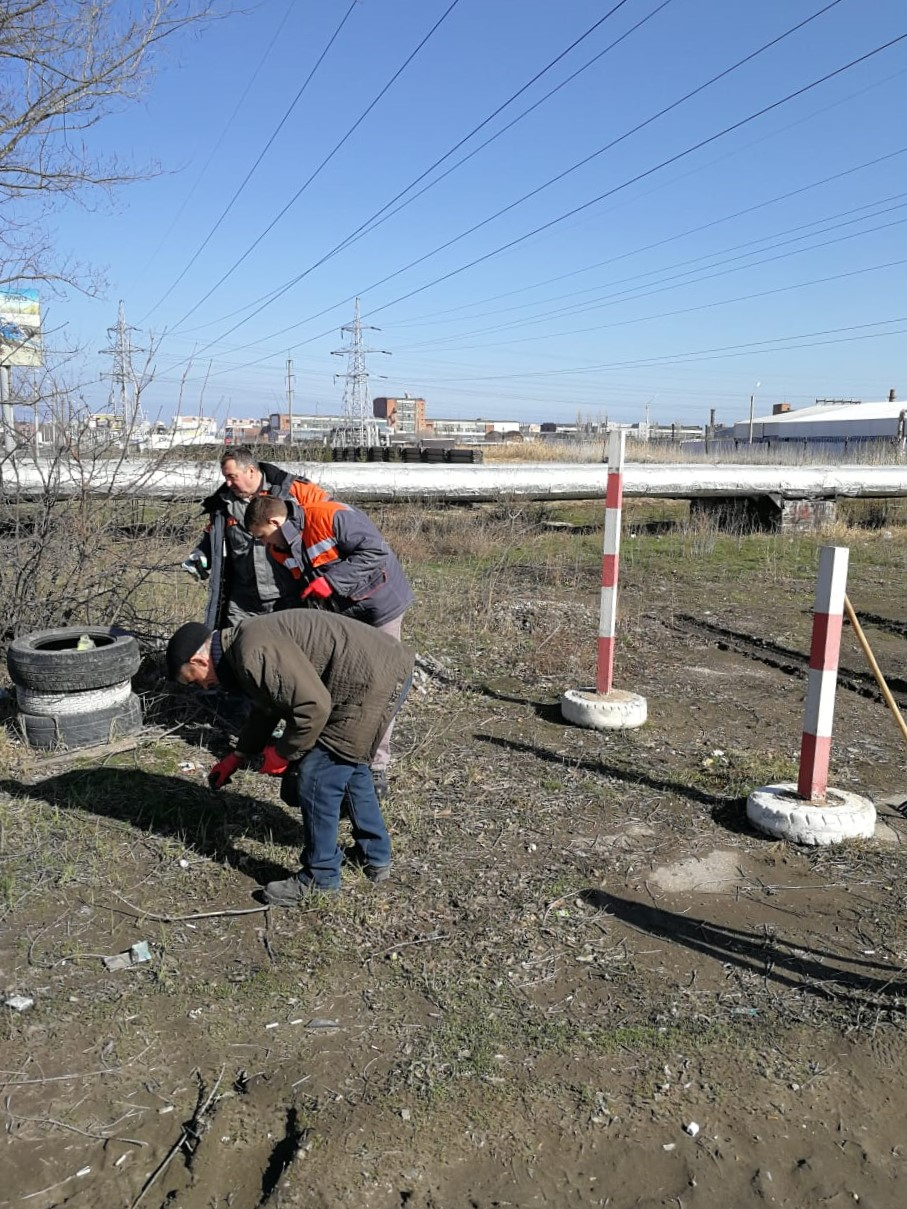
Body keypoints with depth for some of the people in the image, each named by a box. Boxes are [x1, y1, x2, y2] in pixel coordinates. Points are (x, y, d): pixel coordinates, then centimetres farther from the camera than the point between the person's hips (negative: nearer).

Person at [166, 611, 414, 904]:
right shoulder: (246, 641, 15)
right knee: (348, 767, 26)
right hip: (388, 668, 11)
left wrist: (282, 753, -8)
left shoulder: (255, 653, -19)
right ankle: (374, 856, 40)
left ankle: (320, 878, 15)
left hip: (376, 680, -11)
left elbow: (314, 705, -23)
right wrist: (237, 757, 34)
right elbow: (267, 705, 29)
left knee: (317, 778, -1)